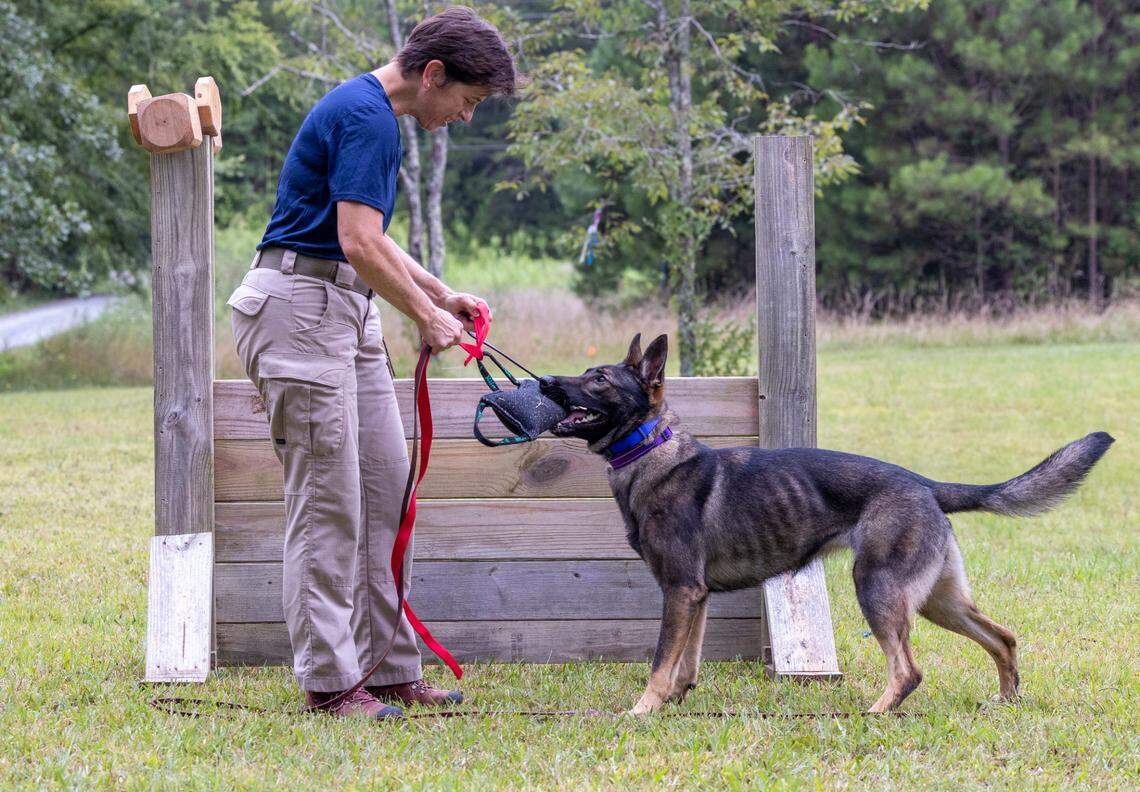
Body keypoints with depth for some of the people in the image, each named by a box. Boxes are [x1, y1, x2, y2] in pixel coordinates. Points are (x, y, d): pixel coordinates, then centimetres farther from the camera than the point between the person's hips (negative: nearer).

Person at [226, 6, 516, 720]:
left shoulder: (374, 116, 17)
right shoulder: (364, 117, -16)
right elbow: (358, 244, -23)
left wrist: (443, 295, 19)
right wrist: (427, 318, -11)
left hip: (346, 312, 10)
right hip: (301, 307, -10)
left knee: (385, 493, 9)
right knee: (327, 501, -7)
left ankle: (392, 671, 13)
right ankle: (328, 683, -2)